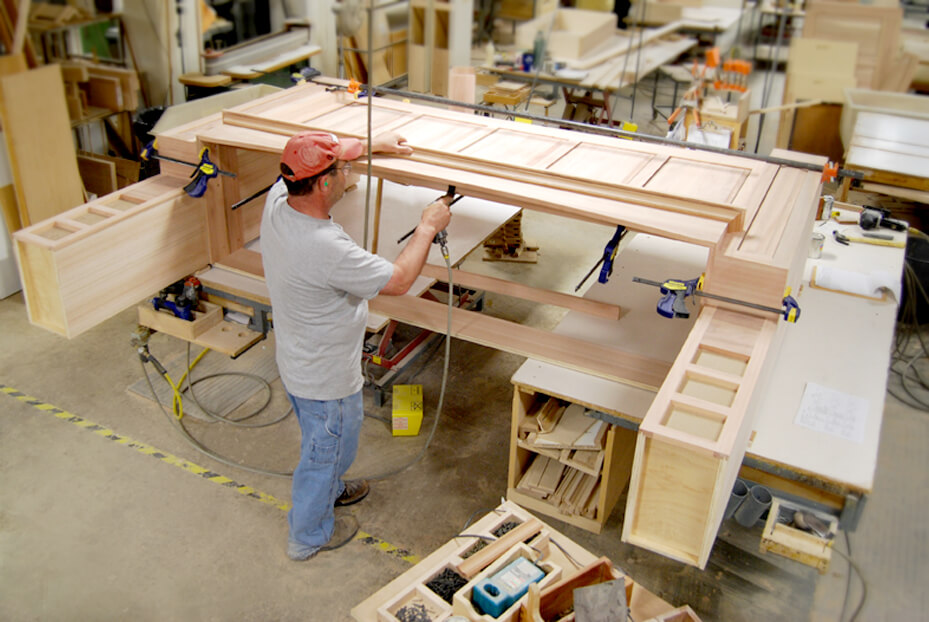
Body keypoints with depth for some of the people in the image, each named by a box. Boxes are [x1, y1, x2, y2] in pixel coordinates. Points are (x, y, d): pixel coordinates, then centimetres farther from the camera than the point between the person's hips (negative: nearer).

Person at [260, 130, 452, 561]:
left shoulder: (277, 199, -15)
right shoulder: (327, 249, -39)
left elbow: (309, 167, 9)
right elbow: (398, 281, -26)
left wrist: (373, 146, 11)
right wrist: (428, 228, -14)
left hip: (296, 362, 8)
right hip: (326, 380, -8)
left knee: (324, 444, 33)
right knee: (326, 451, 18)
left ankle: (328, 490, 60)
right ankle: (309, 536, 42)